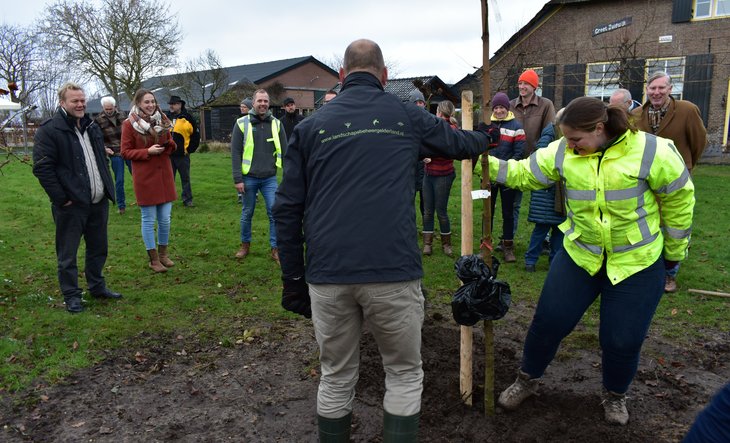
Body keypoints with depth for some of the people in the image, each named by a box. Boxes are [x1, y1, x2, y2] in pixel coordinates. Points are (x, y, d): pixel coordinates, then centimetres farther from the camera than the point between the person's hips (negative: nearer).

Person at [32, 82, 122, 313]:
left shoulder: (92, 127, 14)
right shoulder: (49, 130, -10)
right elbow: (42, 168, -15)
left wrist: (108, 188, 13)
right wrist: (61, 198, -17)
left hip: (99, 201, 7)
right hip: (71, 205, -7)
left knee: (98, 248, 17)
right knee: (67, 253, 4)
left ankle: (97, 286, 32)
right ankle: (71, 296, 16)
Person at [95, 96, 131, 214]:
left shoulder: (120, 115, 6)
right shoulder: (99, 120, -4)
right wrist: (104, 148, -13)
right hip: (115, 153, -3)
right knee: (119, 180, 2)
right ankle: (121, 205, 15)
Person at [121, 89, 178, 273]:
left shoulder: (162, 120, 7)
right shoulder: (129, 124, -6)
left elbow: (172, 145, 16)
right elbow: (125, 152, -5)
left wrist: (169, 144, -8)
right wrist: (148, 151, -18)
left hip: (164, 175, 4)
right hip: (144, 178, -4)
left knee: (165, 218, 9)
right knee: (149, 219, 4)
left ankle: (163, 253, 26)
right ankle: (153, 259, 15)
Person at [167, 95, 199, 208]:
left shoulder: (188, 118, -3)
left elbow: (196, 135, 2)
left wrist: (189, 150, -1)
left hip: (182, 155, -2)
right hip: (168, 155, 3)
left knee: (185, 179, 7)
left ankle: (187, 200, 15)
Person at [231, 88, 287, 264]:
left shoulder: (276, 123, 4)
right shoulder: (242, 123, -2)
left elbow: (284, 152, 6)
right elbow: (236, 153, -3)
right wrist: (238, 179, -8)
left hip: (270, 179, 1)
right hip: (249, 178, -1)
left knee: (275, 213, -3)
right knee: (247, 213, 12)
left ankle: (275, 249, 8)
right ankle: (245, 245, 30)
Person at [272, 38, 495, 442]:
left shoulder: (310, 126, 10)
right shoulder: (407, 117, 9)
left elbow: (287, 210, 6)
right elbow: (459, 142, 27)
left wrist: (294, 280, 14)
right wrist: (486, 139, 50)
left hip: (327, 276, 2)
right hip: (393, 272, -1)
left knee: (336, 378, 20)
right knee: (404, 375, 18)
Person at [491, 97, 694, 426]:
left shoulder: (651, 151, -17)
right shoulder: (561, 152, -9)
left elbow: (678, 199, -6)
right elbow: (522, 173, -5)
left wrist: (675, 250, 3)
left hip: (637, 262, -2)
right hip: (579, 255, 2)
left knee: (623, 339, 5)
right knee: (549, 321, 3)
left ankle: (615, 395, 36)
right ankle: (527, 379, 29)